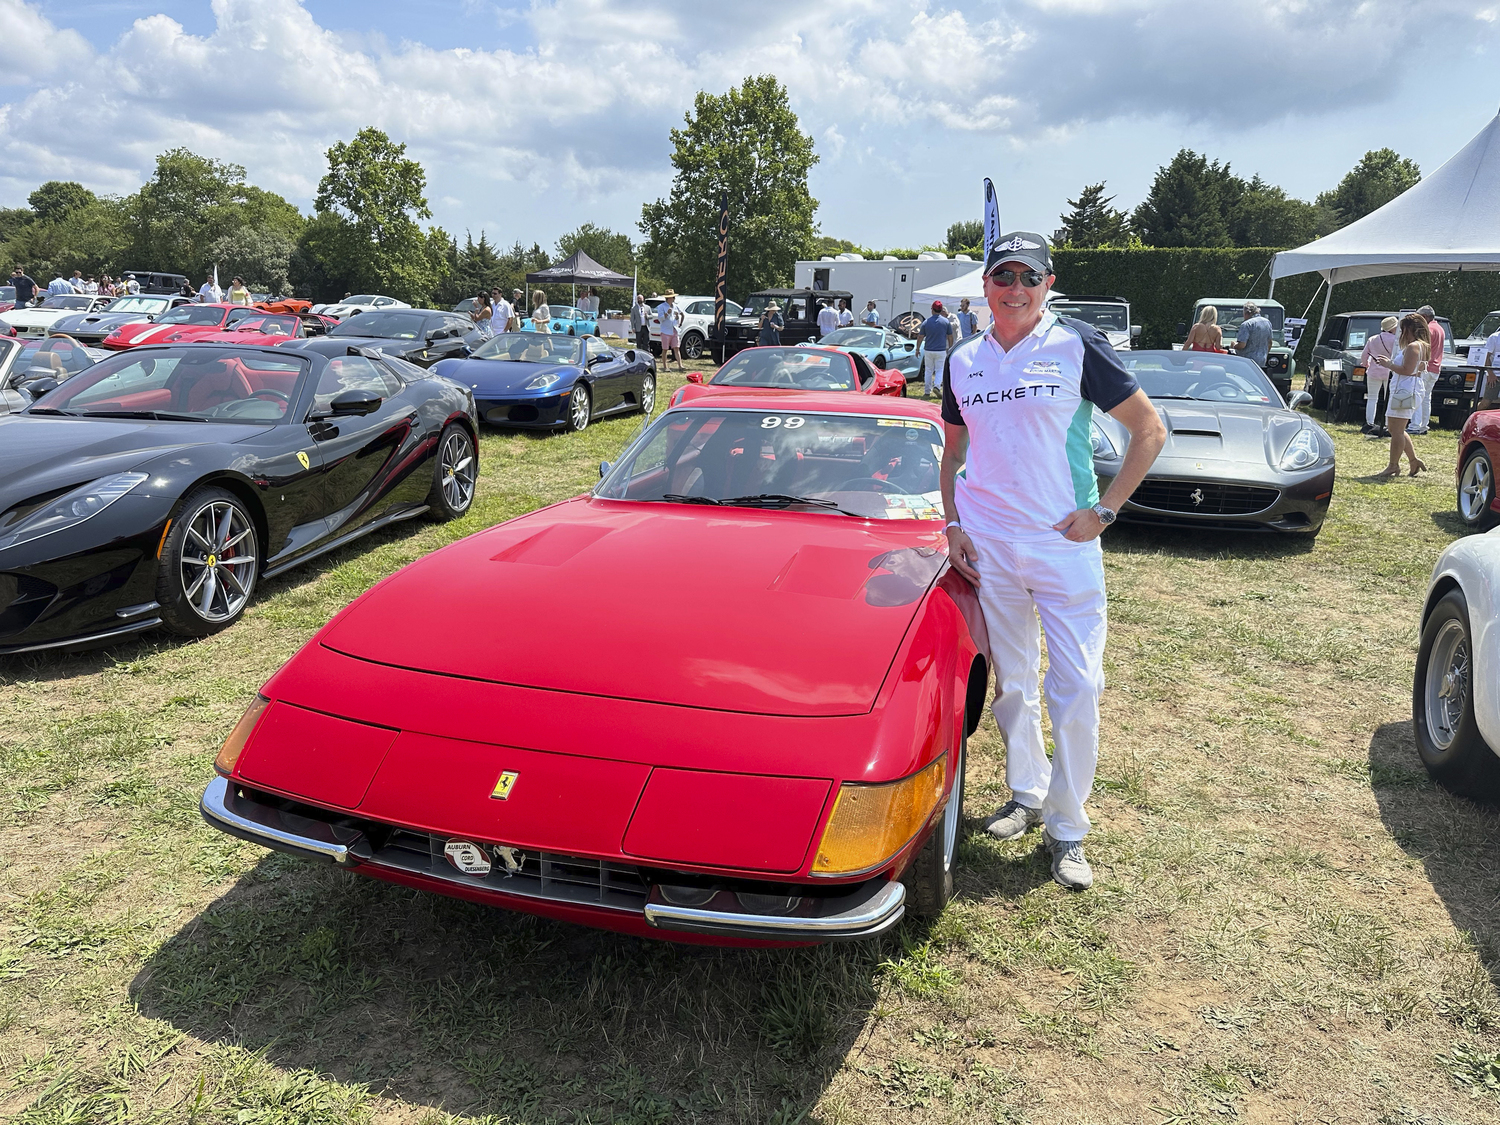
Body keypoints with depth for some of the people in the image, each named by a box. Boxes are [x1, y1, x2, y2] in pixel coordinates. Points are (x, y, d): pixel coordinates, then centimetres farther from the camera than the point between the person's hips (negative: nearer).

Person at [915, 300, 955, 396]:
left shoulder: (926, 322, -2)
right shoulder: (946, 322, -2)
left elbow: (920, 337, 1)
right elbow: (950, 337, 3)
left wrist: (917, 349, 11)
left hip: (928, 350, 1)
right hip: (941, 351, -1)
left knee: (928, 371, 12)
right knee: (939, 370, 5)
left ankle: (927, 391, 14)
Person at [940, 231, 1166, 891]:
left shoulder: (1076, 346, -4)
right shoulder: (963, 361, 8)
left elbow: (1150, 430, -1)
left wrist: (1104, 511, -8)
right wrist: (951, 525, 5)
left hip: (1064, 542, -3)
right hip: (985, 544, 4)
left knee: (1076, 688, -3)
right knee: (1010, 682, 13)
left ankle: (1066, 829, 11)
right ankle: (1026, 794, 31)